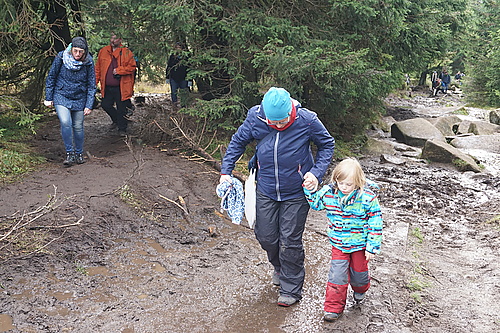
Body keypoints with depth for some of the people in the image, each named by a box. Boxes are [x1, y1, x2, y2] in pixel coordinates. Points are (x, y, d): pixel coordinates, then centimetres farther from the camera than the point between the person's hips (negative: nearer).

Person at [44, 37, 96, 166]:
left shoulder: (89, 63, -9)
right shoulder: (61, 57, -11)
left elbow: (91, 86, -2)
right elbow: (51, 77, 0)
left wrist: (89, 106, -6)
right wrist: (48, 98, 1)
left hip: (79, 98, 1)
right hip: (61, 96, -1)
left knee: (78, 127, 5)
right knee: (65, 122, -20)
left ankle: (79, 153, 26)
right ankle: (69, 153, -7)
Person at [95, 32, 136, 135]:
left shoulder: (126, 52, -3)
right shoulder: (103, 51, 8)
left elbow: (132, 67, -7)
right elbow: (98, 68, 13)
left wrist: (118, 70, -16)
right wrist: (95, 81, 7)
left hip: (121, 88, -4)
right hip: (107, 87, 4)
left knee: (122, 108, 2)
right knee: (105, 105, 11)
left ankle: (122, 128, 19)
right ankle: (116, 120, 37)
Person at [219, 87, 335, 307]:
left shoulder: (307, 120, -18)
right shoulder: (255, 117, -13)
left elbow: (327, 144, -1)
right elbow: (237, 142, 4)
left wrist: (316, 172, -14)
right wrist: (226, 171, -4)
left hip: (296, 193, -3)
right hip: (266, 191, 3)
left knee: (290, 241, 2)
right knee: (265, 236, 11)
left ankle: (291, 289, 23)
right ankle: (279, 268, 44)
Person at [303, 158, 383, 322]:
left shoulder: (368, 197, -21)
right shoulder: (328, 193, -12)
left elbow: (376, 223, -14)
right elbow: (315, 204, 9)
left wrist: (372, 247, -13)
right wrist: (310, 190, -9)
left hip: (360, 244, -1)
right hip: (338, 244, 1)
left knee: (359, 272, 19)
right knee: (337, 275, -3)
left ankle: (360, 290, 53)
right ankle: (334, 307, 11)